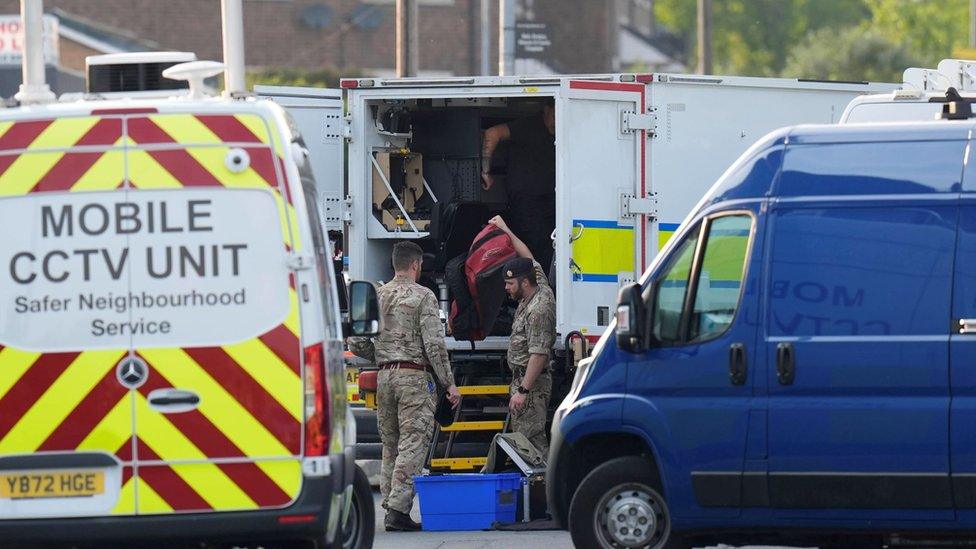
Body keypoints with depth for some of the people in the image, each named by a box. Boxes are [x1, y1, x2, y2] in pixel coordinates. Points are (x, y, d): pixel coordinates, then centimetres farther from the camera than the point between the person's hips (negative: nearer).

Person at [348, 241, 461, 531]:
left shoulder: (376, 296, 10)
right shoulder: (422, 296, -6)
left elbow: (356, 344, 8)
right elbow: (434, 344, -11)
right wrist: (449, 384, -6)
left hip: (384, 377, 6)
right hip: (415, 377, -6)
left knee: (390, 447, 13)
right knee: (412, 446, -7)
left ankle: (390, 505, 12)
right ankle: (398, 508, -15)